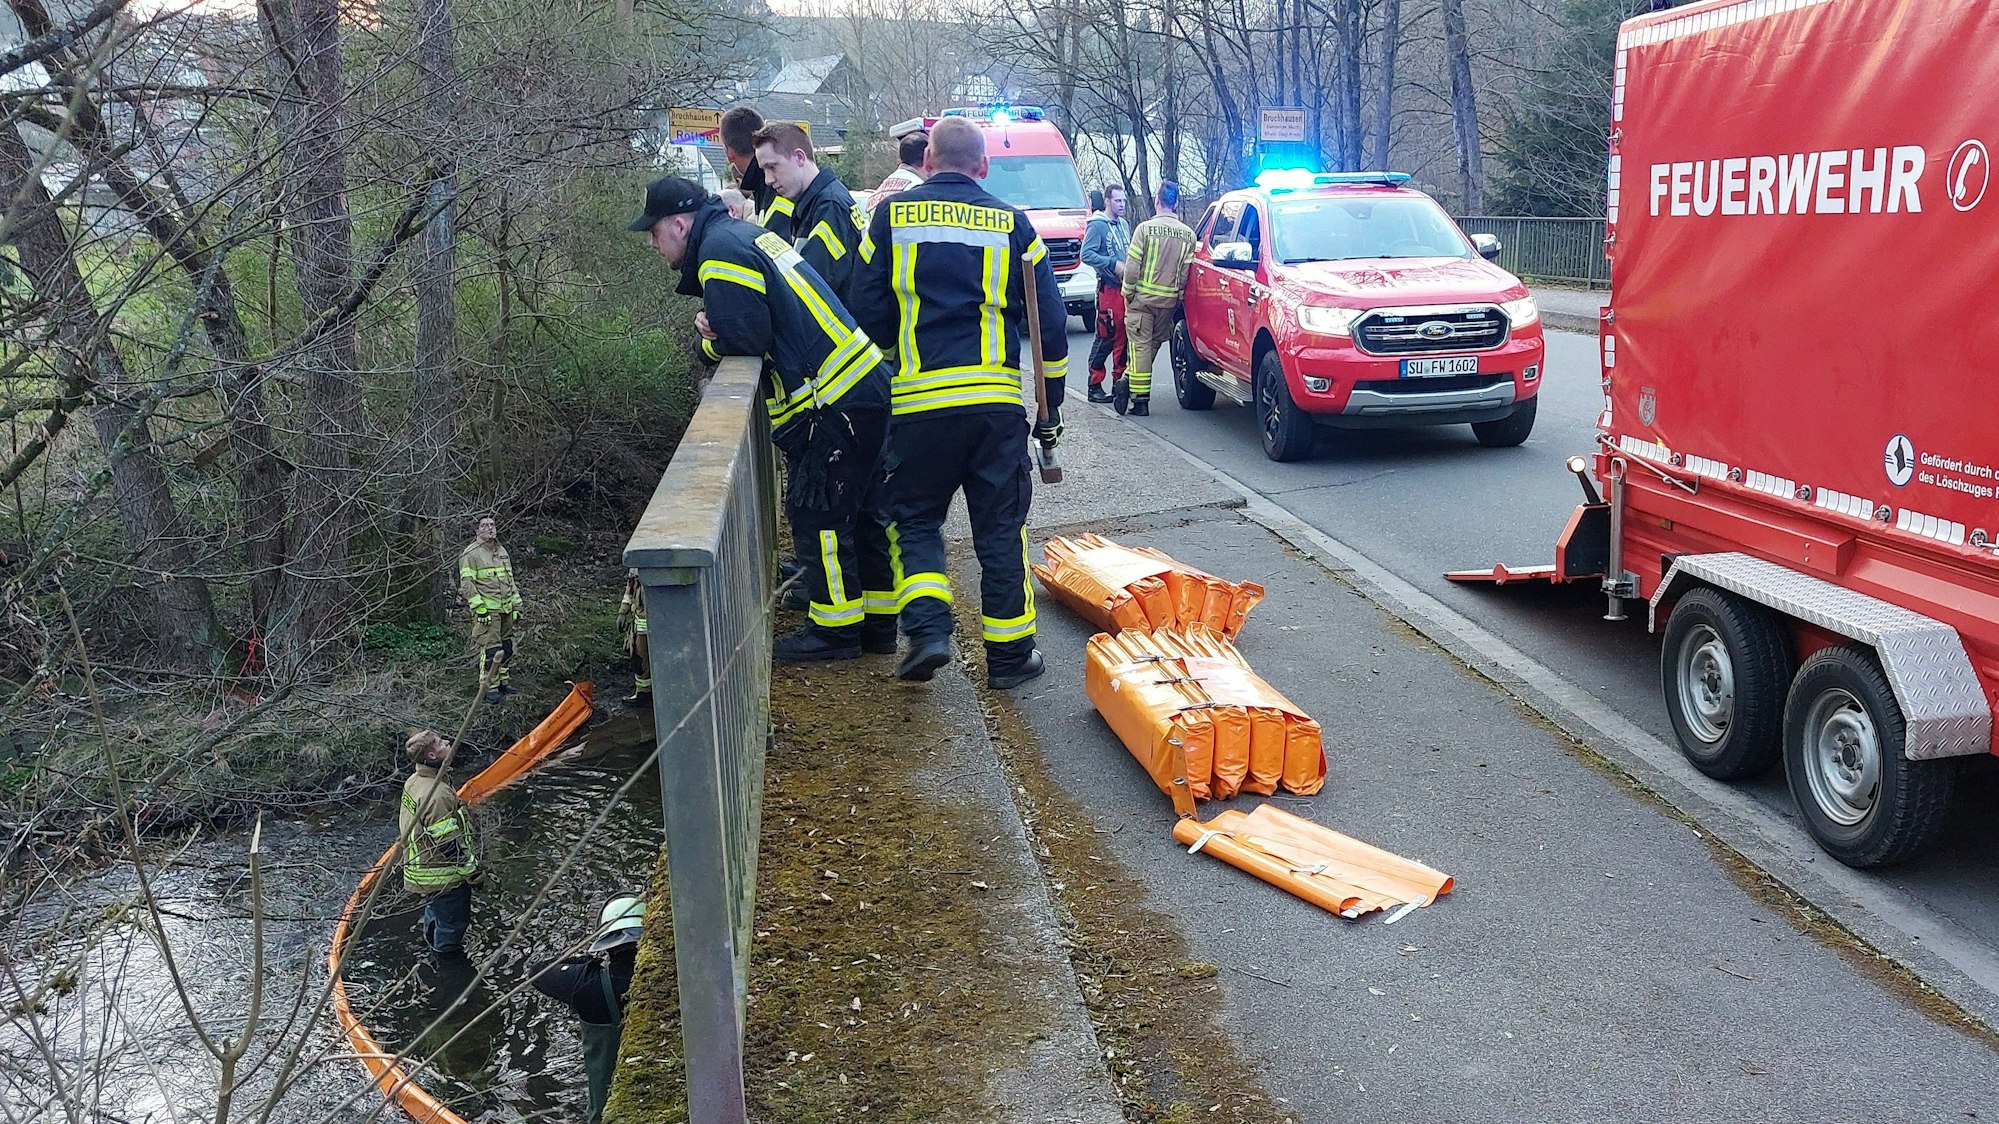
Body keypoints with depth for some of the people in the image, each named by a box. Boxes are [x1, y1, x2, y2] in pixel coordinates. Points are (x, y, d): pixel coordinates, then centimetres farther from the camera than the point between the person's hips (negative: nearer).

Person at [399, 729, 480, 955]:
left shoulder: (414, 782, 0)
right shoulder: (437, 794, -32)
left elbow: (404, 820, 13)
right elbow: (447, 841, -28)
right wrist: (470, 868, -17)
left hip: (422, 866, 10)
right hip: (443, 876, -10)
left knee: (435, 908, 31)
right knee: (453, 919, 9)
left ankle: (433, 942, 52)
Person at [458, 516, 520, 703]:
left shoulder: (502, 551, 17)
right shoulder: (471, 553, -7)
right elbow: (467, 583, -12)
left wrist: (516, 605, 19)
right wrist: (479, 608, -17)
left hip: (505, 609, 8)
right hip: (486, 610, -7)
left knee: (506, 647, 12)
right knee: (491, 649, -9)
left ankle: (502, 680, 26)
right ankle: (489, 688, -2)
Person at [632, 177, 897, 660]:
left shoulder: (720, 253, -13)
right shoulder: (746, 234, 19)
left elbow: (748, 339, -17)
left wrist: (710, 337, 3)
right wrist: (714, 330, 1)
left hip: (837, 403, -10)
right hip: (868, 387, 10)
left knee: (816, 512, -1)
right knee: (861, 512, 16)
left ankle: (835, 628, 8)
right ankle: (876, 623, 25)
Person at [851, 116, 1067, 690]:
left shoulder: (891, 215, 6)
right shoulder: (1011, 223, 8)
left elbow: (868, 312, 5)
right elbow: (1050, 322, 7)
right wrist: (1050, 406, 16)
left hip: (919, 400, -1)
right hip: (998, 401, 1)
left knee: (915, 518, 15)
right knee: (1000, 529, 10)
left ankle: (927, 629, -2)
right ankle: (1009, 654, 15)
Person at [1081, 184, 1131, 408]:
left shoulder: (1122, 225, 19)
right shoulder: (1097, 225, -6)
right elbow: (1086, 255, -14)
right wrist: (1113, 264, -19)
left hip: (1126, 288, 8)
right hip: (1109, 288, -8)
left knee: (1124, 337, 8)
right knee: (1105, 339, -8)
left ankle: (1119, 381, 16)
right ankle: (1095, 386, -3)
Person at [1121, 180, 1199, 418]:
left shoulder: (1145, 228, -10)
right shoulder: (1188, 234, 1)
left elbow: (1132, 266, -10)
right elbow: (1186, 273, 1)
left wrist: (1128, 292, 1)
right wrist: (1178, 294, 13)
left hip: (1143, 298, -4)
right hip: (1170, 301, 4)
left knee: (1140, 345, -2)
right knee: (1154, 344, 17)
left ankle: (1140, 400, -5)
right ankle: (1136, 387, 24)